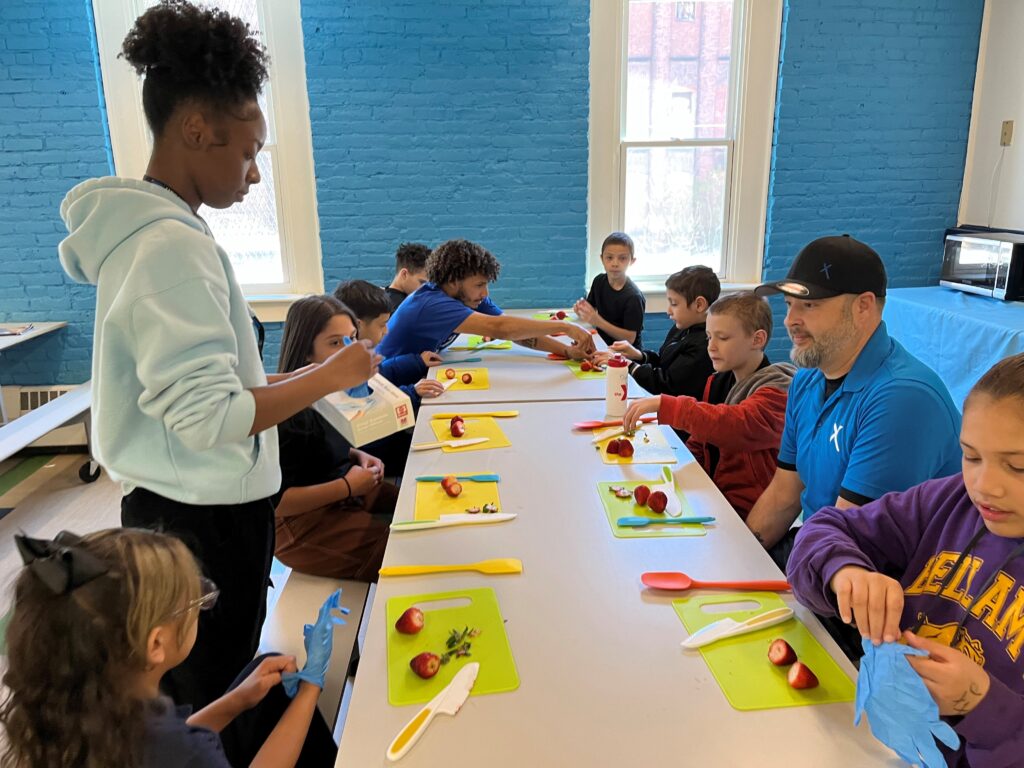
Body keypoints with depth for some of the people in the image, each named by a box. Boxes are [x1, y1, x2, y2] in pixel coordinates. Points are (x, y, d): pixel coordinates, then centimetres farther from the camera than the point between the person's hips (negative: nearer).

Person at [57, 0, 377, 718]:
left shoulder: (147, 230, 8)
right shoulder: (173, 246, -22)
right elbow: (207, 418, -27)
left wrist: (295, 377, 13)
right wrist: (328, 375, -17)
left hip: (178, 507, 9)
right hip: (206, 519, -9)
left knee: (199, 690, 23)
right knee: (211, 699, 10)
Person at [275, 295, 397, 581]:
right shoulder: (290, 413, -26)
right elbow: (274, 501, -26)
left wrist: (358, 456, 0)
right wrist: (347, 486, -22)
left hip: (350, 492, 8)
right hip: (303, 525, -8)